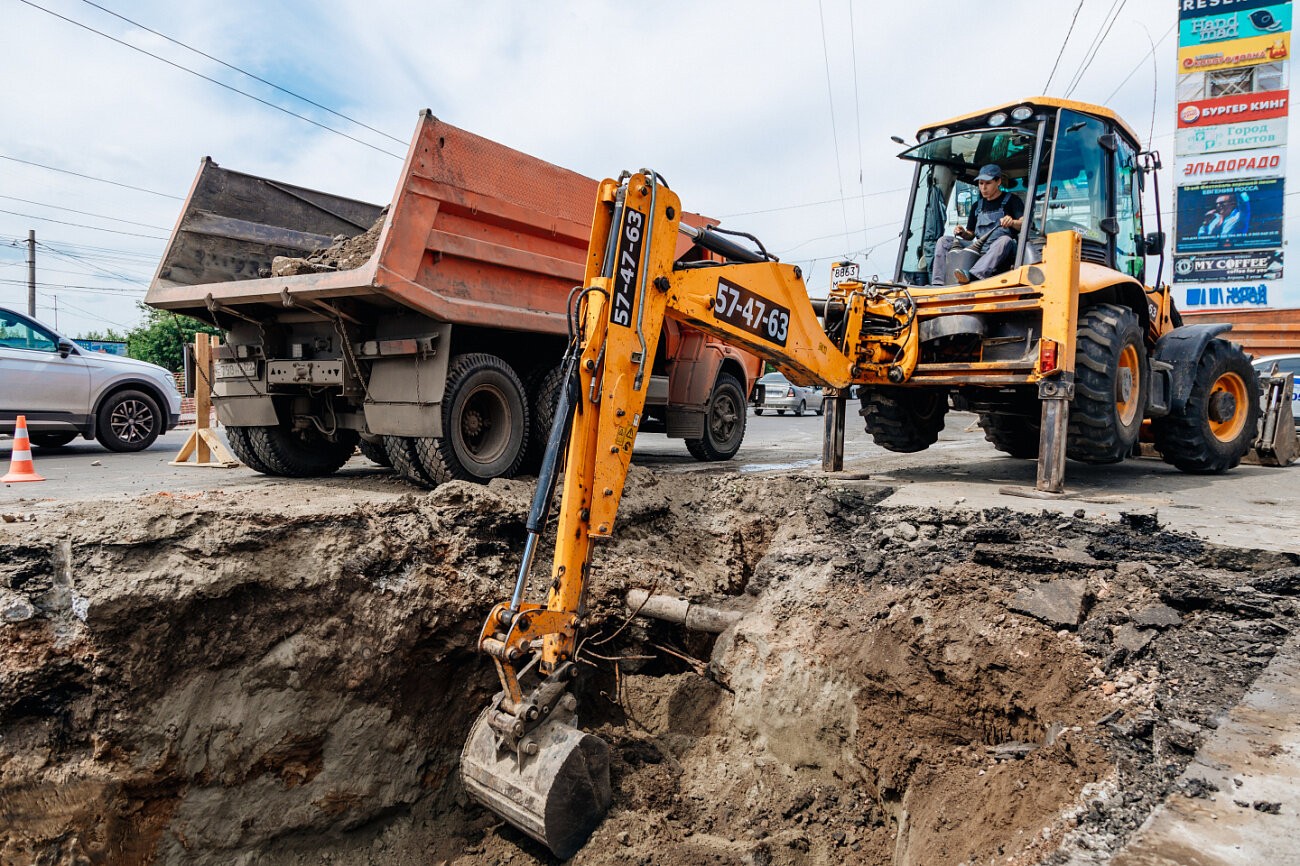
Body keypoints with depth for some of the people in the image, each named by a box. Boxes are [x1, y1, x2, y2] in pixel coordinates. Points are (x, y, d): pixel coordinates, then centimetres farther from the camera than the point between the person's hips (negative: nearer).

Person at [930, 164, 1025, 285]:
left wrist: (1013, 222, -27)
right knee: (944, 241, -8)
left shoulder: (1011, 200, 9)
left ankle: (970, 276, -61)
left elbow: (1025, 224, -4)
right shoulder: (977, 206, 23)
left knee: (1005, 240, -39)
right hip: (979, 250, 5)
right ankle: (938, 283, -27)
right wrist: (963, 233, 0)